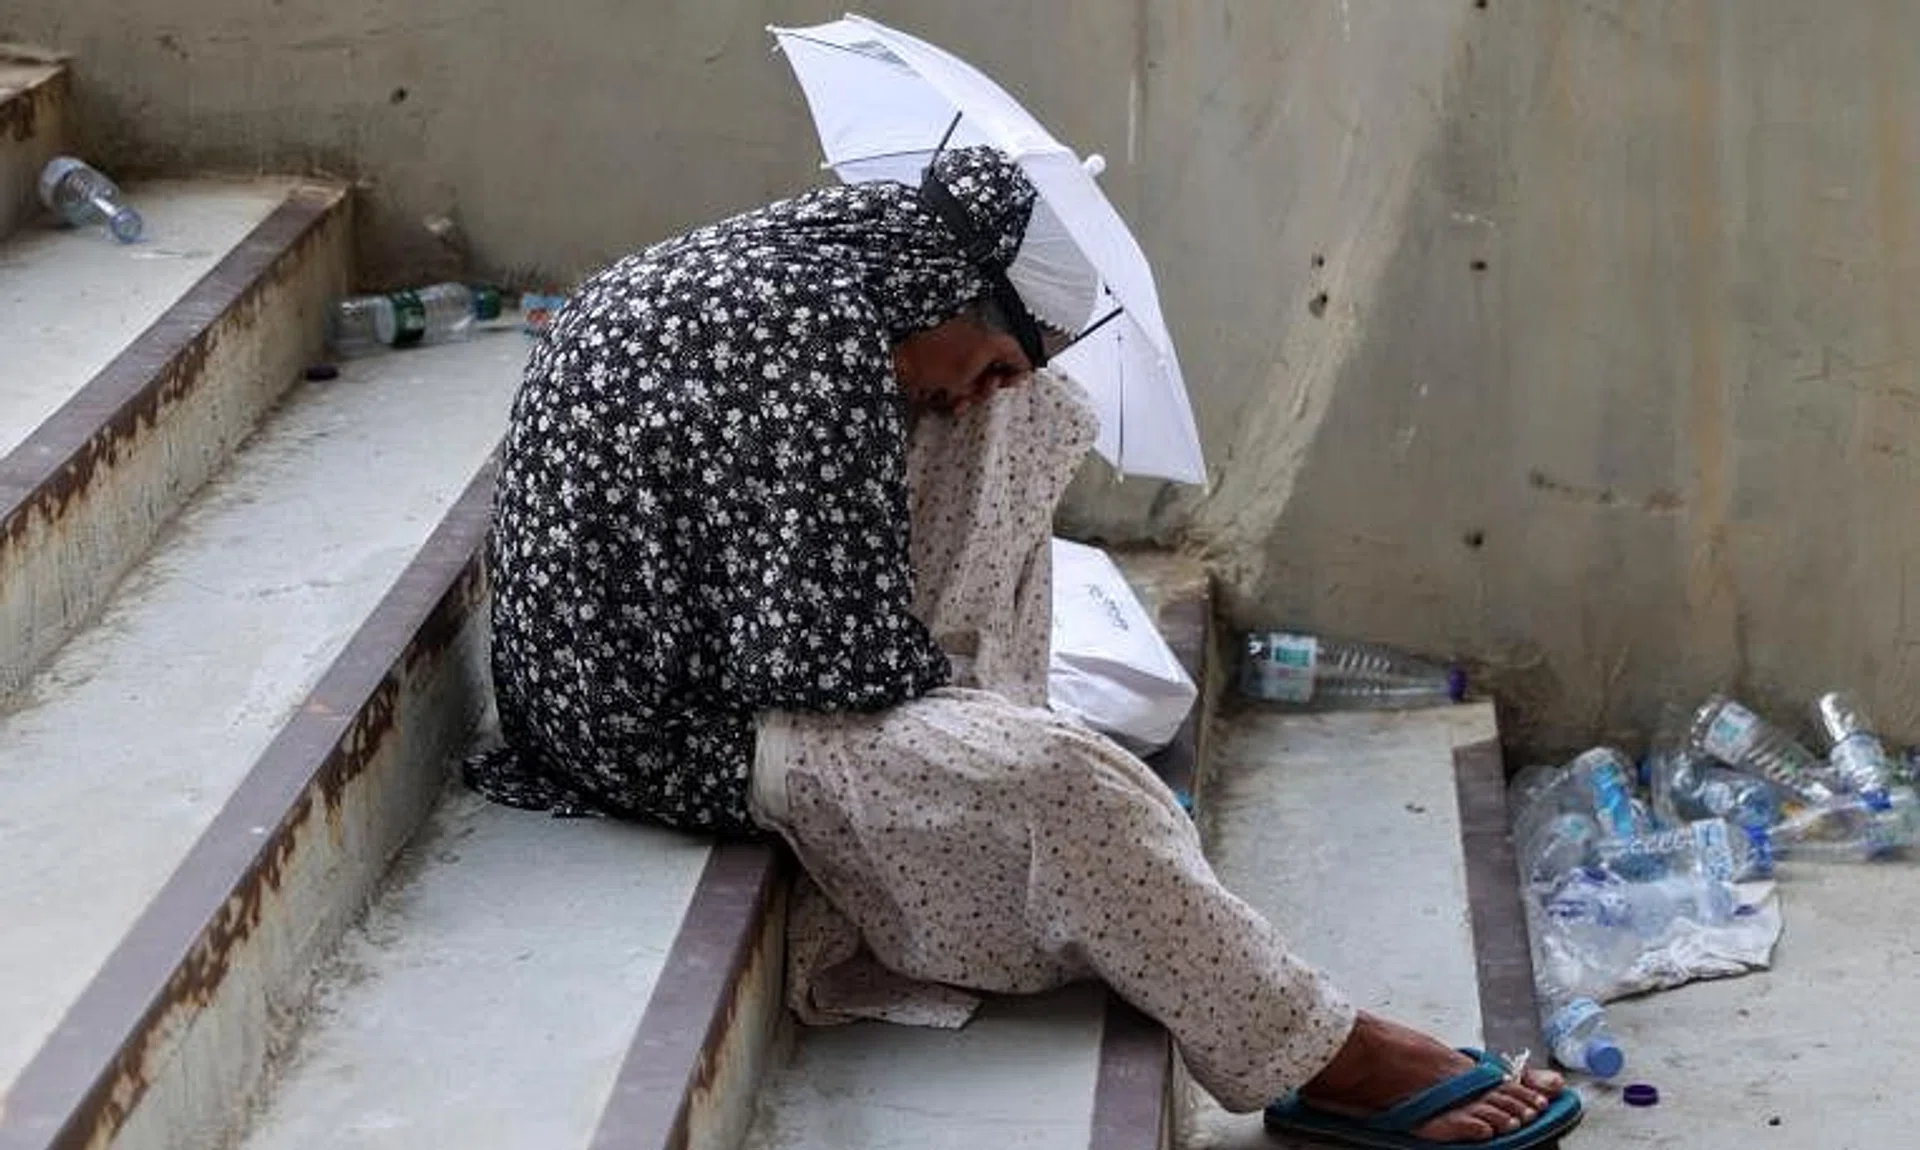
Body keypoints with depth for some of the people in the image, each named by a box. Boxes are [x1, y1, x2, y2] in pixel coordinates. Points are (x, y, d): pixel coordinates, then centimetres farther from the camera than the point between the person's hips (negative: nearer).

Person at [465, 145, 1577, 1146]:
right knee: (1054, 778, -28)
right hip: (667, 721, -11)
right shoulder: (817, 340, -27)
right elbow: (830, 652, -27)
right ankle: (1320, 1057, -14)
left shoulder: (770, 262, 4)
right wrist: (943, 677, -7)